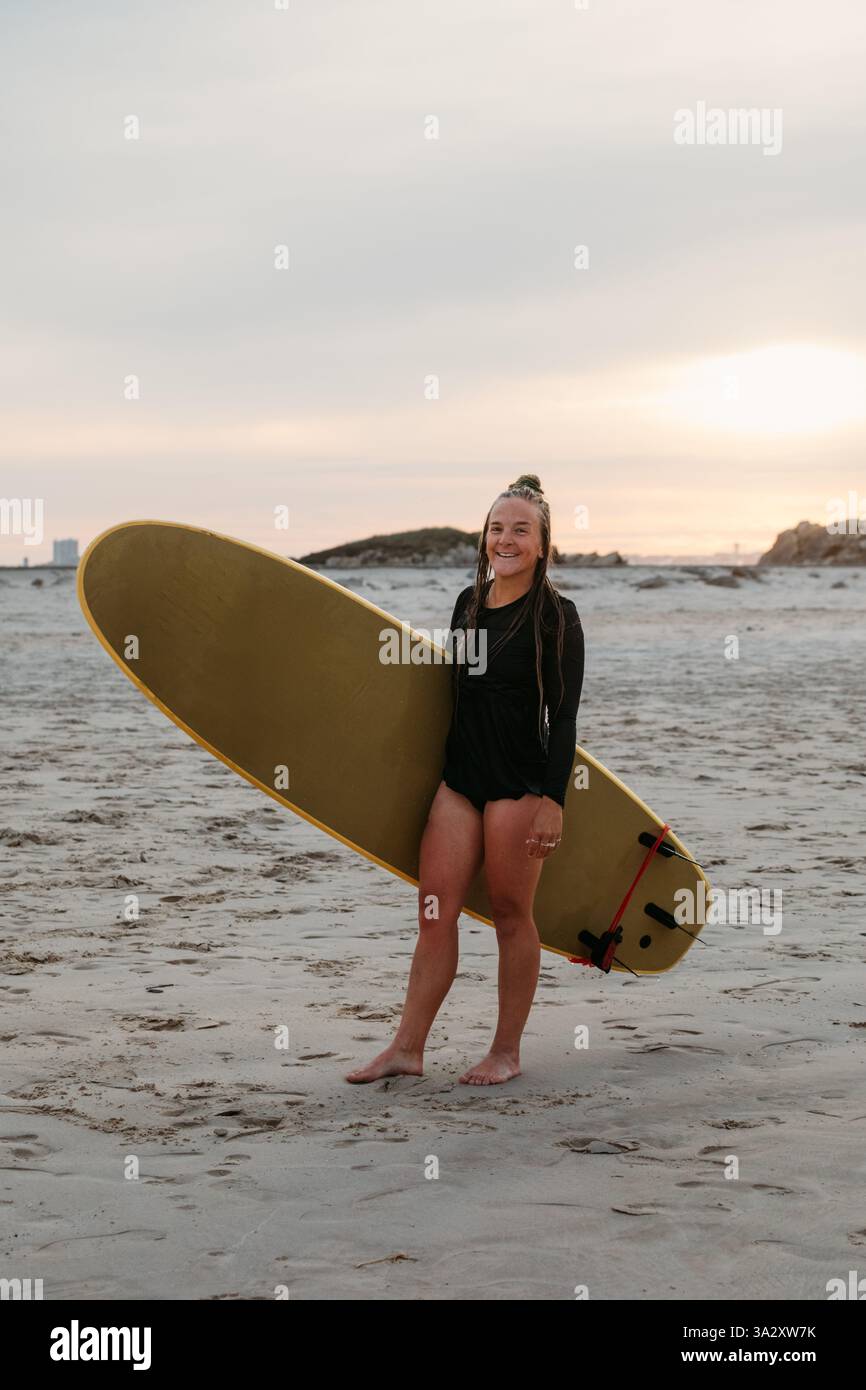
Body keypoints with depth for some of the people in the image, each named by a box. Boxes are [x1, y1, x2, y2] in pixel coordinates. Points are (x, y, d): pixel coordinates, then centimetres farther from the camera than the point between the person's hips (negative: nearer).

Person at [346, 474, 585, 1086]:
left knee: (510, 914, 3)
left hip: (519, 783, -6)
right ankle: (408, 1048, 7)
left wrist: (553, 799, -14)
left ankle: (507, 1052, 14)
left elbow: (563, 715, -9)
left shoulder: (555, 616, -6)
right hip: (459, 777, 6)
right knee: (436, 909, 3)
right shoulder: (469, 604, 12)